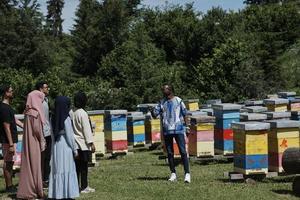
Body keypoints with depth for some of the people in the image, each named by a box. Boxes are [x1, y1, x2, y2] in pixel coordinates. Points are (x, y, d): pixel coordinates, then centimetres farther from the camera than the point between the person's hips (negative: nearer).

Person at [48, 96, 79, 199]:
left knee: (57, 169, 9)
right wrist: (74, 149, -4)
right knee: (67, 170, 0)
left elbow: (53, 135, 9)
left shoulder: (54, 119, 4)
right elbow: (69, 135, -12)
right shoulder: (66, 119, -14)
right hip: (65, 146, -6)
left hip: (56, 146, 6)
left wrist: (54, 145, 16)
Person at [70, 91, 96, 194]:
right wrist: (91, 143, -11)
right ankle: (84, 187, 3)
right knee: (84, 166, 0)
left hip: (75, 143, 6)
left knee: (77, 165, 12)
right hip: (83, 144, -6)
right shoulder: (83, 113, -14)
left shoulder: (72, 113, 4)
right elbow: (86, 129, -15)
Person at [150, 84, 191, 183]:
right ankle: (173, 174, 16)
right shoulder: (162, 102, 10)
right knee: (170, 153, 8)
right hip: (167, 130, 4)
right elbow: (155, 114, 6)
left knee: (183, 152, -7)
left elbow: (184, 114, 3)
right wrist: (152, 111, -17)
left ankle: (187, 174, -6)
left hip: (178, 129, -4)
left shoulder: (178, 101, 0)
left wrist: (186, 125, -3)